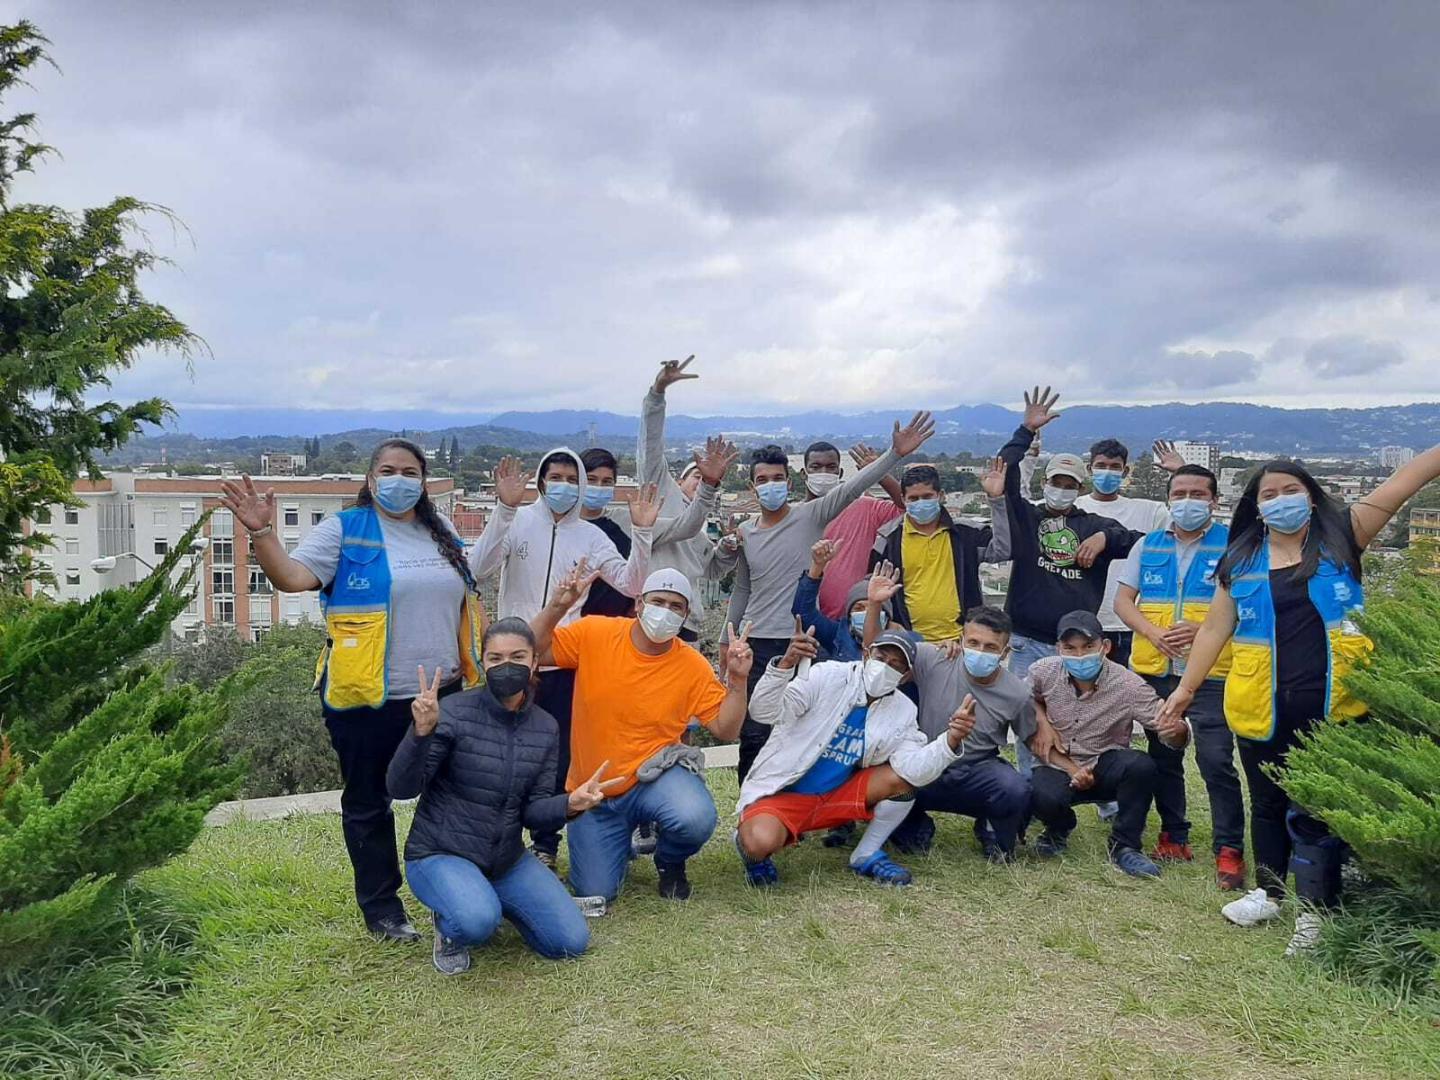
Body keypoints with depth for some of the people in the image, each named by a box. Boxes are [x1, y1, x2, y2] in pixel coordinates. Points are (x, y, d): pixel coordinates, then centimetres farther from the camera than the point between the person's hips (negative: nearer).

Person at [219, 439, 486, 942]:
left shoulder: (441, 533, 11)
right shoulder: (344, 531, -4)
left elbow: (467, 602, 17)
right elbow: (292, 577, -17)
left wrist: (487, 663, 12)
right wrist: (262, 532, -32)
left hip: (443, 695, 5)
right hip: (368, 701, -4)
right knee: (368, 805, 9)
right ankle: (381, 907, 24)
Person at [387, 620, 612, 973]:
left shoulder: (545, 728, -1)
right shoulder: (455, 713, -17)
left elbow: (533, 810, -2)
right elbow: (400, 789, -19)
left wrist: (570, 804, -23)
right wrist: (421, 732, -36)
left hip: (508, 859, 5)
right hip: (439, 855, -5)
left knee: (571, 942, -5)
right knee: (477, 923, -35)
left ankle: (493, 901, 21)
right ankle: (450, 923, 3)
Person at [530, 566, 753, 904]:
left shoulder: (693, 666, -10)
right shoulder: (593, 633, -11)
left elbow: (725, 730, -7)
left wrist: (737, 680, -21)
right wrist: (558, 606, -23)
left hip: (654, 775, -1)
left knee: (696, 819, -33)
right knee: (595, 894, -4)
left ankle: (669, 861, 6)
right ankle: (619, 847, 34)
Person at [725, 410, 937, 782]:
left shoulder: (810, 516, -3)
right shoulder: (745, 533, 8)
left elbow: (853, 487, -17)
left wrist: (895, 453, -30)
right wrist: (727, 639, 20)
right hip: (757, 643, 3)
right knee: (753, 735, 5)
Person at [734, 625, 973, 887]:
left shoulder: (903, 711, 0)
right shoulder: (826, 677, -14)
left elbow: (914, 770, -14)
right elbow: (764, 712, -25)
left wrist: (951, 740, -31)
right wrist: (785, 665, -42)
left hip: (839, 797, 5)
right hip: (783, 794, -5)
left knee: (904, 777, -15)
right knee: (761, 842, -35)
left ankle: (866, 856, 3)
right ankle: (750, 845, 4)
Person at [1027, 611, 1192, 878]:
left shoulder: (1128, 685, -18)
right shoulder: (1042, 673, -14)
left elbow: (1166, 723, -17)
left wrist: (1176, 730, -45)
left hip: (1105, 766, 0)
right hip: (1058, 766, 0)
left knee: (1142, 765, -32)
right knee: (1043, 796, -34)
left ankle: (1123, 846, -7)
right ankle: (1059, 829, 8)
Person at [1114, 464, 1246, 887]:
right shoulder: (1148, 546, 11)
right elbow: (1123, 600, 8)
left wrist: (1202, 629, -19)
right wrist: (1153, 633, -9)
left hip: (1211, 673, -4)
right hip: (1153, 670, 5)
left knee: (1217, 761, -9)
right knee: (1163, 758, 13)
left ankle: (1229, 849, 1)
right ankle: (1174, 837, 25)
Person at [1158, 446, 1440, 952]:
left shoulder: (1340, 537, 2)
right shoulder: (1241, 561, 6)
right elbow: (1214, 628, 9)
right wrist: (1187, 687, 8)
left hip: (1332, 711, -2)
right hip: (1262, 714, 3)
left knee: (1316, 810, -1)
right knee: (1269, 806, 18)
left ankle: (1316, 910, 12)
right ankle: (1269, 891, 37)